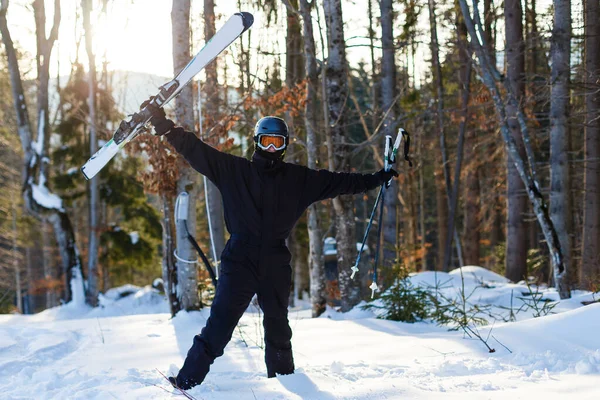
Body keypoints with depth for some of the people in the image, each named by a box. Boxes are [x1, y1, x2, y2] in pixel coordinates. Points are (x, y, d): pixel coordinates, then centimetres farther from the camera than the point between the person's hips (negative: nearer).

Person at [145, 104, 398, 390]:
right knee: (219, 326, -9)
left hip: (275, 266, 2)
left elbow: (339, 182, 15)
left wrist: (378, 178, 16)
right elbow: (196, 150, 1)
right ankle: (186, 382, -4)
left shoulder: (300, 180, 9)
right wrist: (165, 126, -8)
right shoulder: (233, 170, 4)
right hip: (240, 261, -2)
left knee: (278, 329, 13)